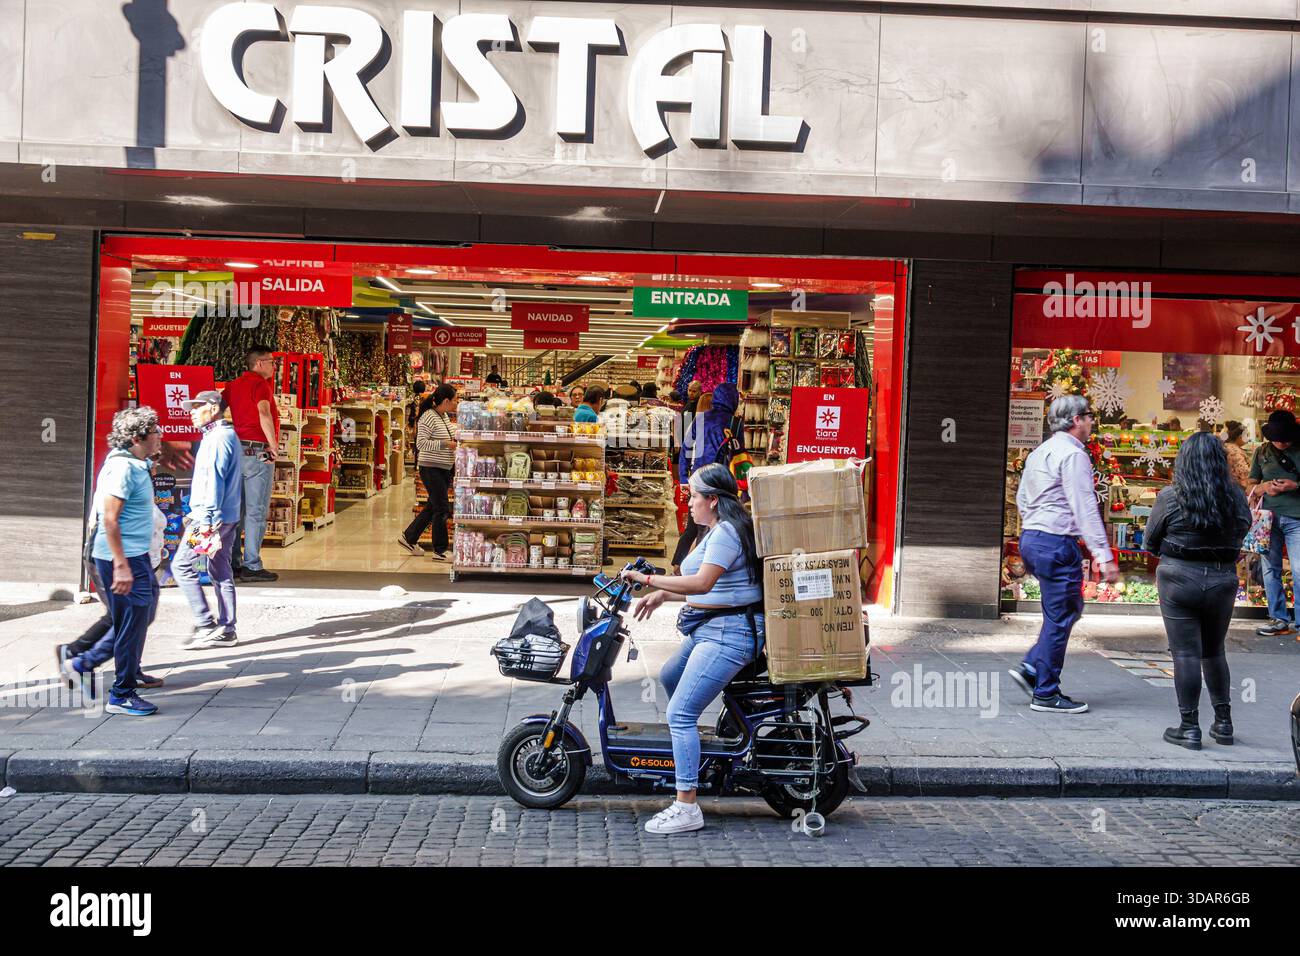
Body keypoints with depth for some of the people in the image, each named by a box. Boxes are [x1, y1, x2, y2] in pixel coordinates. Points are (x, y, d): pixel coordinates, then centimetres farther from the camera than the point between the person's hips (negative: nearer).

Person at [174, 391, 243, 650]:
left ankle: (206, 624, -5)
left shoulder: (217, 438, -13)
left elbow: (213, 481, -20)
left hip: (212, 517, -10)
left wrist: (206, 520, -22)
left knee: (181, 565, -4)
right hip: (228, 517, 10)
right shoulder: (228, 436, 18)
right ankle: (226, 630, 12)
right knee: (221, 571, 10)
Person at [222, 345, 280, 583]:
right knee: (256, 511, -5)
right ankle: (252, 566, -5)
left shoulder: (233, 385, 15)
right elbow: (264, 413, -25)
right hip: (258, 451, -8)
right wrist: (274, 444, -24)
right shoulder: (260, 384, -9)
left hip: (236, 449, 8)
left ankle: (232, 561, 16)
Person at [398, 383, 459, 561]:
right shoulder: (428, 417, -17)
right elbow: (421, 443, -22)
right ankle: (440, 551, 3)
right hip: (431, 468, -9)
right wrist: (445, 444, -24)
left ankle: (409, 537, 29)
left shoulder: (445, 416, 11)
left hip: (445, 469, 9)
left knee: (432, 507, 16)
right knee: (441, 509, -6)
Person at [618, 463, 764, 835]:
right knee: (669, 678, 30)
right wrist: (660, 595, 13)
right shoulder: (714, 531, 18)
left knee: (680, 714, -15)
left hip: (729, 634, -11)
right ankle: (687, 750, 47)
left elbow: (702, 583, -27)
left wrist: (648, 579, -22)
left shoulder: (726, 532, -16)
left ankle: (686, 808, -14)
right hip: (709, 629, 11)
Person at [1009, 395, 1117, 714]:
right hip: (1056, 543, -9)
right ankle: (1045, 694, 4)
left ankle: (1030, 667, 13)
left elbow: (1022, 499, 22)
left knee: (1070, 608, 19)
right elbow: (1085, 508, -19)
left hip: (1030, 538, 10)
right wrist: (1103, 555, -20)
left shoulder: (1039, 453, 16)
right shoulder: (1073, 454, -13)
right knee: (1060, 618, -1)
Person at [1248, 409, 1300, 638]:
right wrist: (1264, 487, -5)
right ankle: (1279, 619, 16)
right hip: (1269, 517, 3)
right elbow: (1251, 485, 16)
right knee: (1271, 570, 7)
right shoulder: (1262, 452, 10)